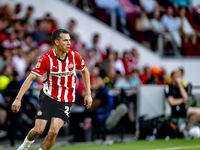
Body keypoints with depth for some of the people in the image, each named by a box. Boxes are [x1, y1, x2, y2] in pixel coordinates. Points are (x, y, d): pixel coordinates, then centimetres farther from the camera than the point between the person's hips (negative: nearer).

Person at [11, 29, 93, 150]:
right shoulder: (47, 58, -15)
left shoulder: (74, 56, -7)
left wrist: (88, 94, 8)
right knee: (38, 130, -6)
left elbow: (84, 71, 12)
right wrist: (18, 98, -22)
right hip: (48, 98, -1)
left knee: (53, 131, -17)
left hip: (65, 101, 1)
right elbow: (31, 78, -14)